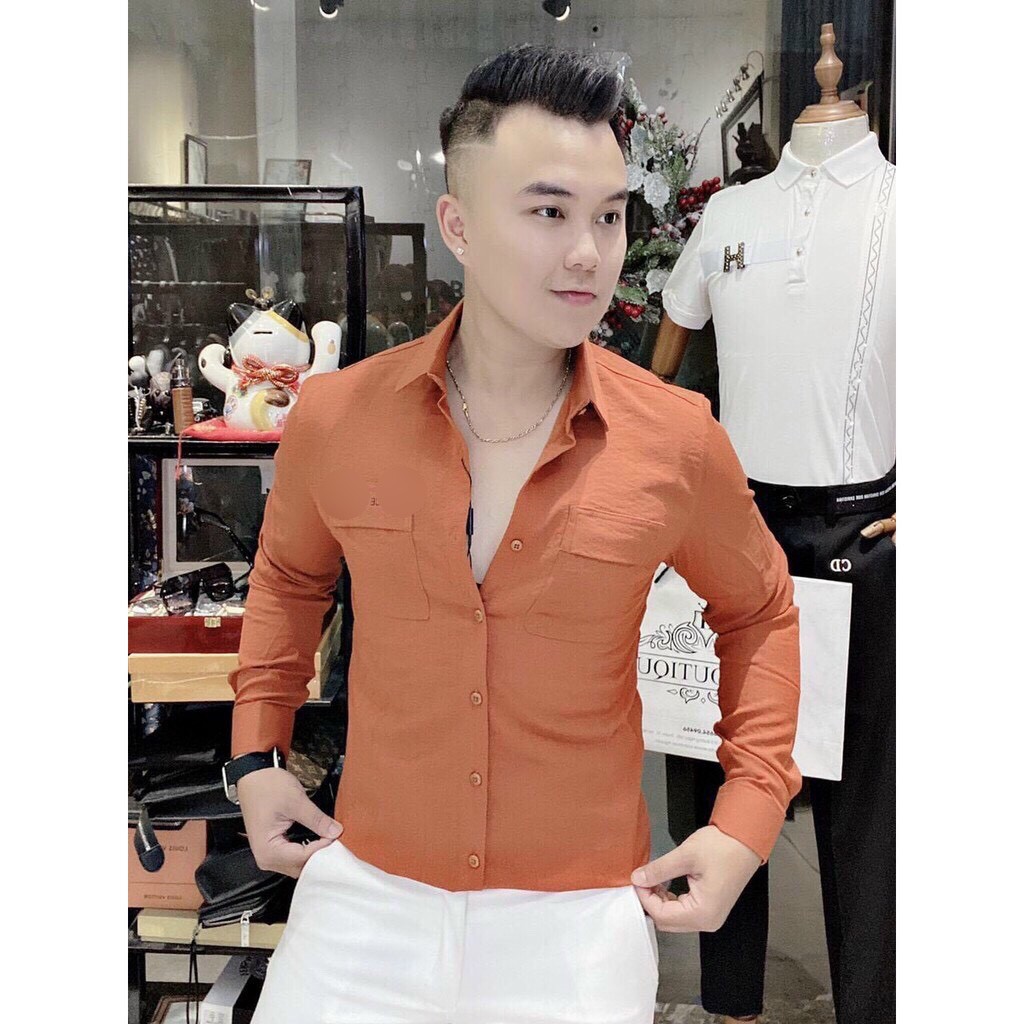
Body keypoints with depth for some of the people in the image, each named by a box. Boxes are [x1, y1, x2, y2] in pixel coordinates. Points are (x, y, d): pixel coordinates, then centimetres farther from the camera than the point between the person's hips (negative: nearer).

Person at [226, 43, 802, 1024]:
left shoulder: (677, 441, -13)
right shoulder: (334, 417, -9)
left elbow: (758, 612, 5)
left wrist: (748, 818, -2)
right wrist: (257, 752, 6)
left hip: (582, 912, -1)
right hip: (366, 891, 2)